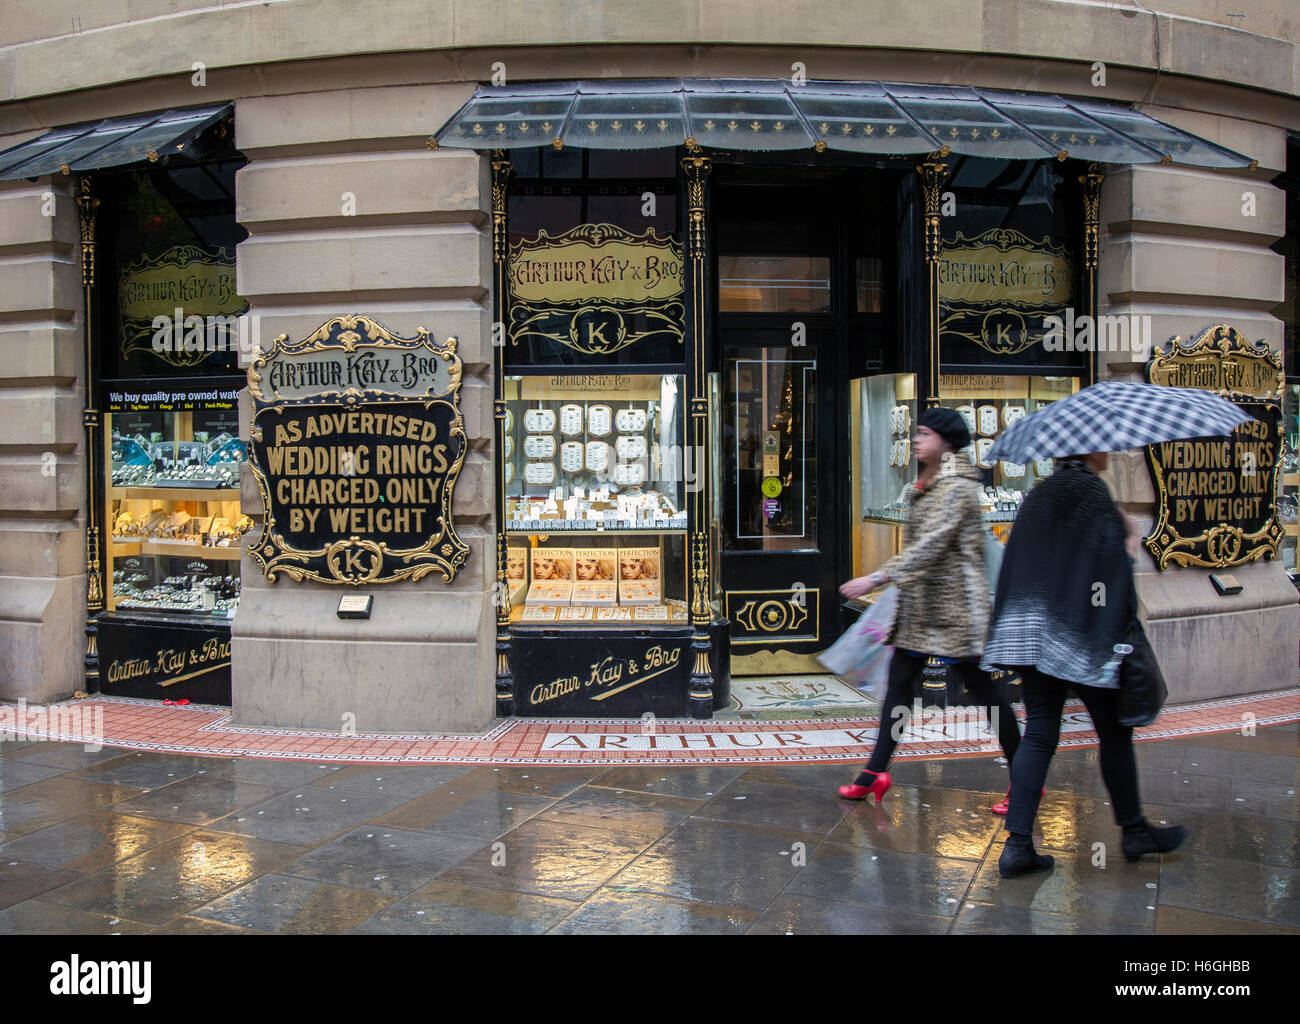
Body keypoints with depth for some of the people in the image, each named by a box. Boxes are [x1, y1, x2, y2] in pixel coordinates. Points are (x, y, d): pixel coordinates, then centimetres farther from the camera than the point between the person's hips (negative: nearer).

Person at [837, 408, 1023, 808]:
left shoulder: (956, 486, -15)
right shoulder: (925, 485, 13)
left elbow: (930, 545, -24)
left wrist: (878, 577, -26)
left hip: (955, 606, -9)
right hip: (920, 604, 9)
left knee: (983, 689, 0)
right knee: (898, 683, 7)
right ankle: (875, 772, 12)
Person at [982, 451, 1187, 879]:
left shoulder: (1040, 494, 11)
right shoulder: (1092, 491, -11)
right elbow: (1110, 559, -18)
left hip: (1035, 634, 7)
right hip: (1082, 638, -6)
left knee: (1038, 735, 6)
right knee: (1114, 733, 12)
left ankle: (1018, 843, 1)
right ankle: (1134, 831, 28)